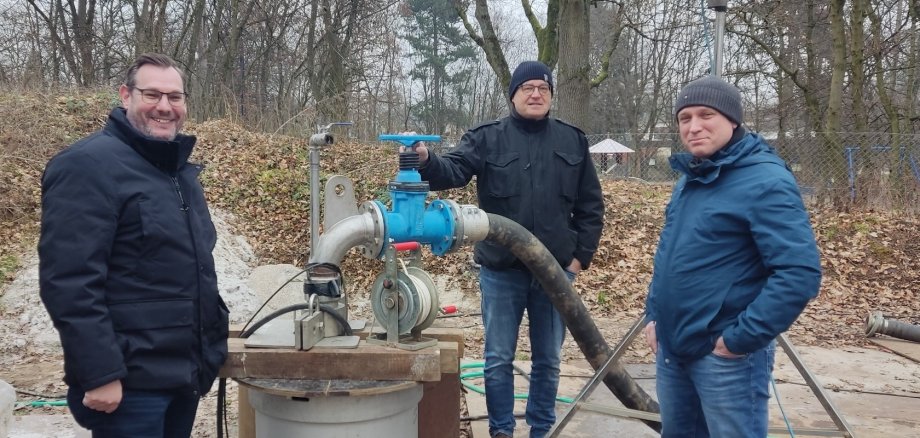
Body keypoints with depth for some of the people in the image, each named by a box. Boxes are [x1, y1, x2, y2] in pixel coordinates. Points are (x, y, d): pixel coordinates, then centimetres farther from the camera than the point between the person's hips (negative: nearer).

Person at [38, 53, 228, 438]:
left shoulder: (179, 168, 13)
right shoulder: (88, 165, -14)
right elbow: (69, 283, -21)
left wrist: (212, 339, 19)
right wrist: (99, 373, -23)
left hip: (186, 371, 9)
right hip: (131, 381, -8)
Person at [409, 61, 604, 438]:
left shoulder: (573, 141, 5)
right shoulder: (486, 138, -2)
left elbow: (590, 205, 8)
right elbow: (453, 170, -18)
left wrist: (581, 254, 2)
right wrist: (426, 161, -39)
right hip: (501, 270, -2)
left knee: (548, 359, 13)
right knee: (498, 358, 8)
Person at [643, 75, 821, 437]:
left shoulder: (765, 182, -17)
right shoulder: (688, 180, 11)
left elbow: (800, 272, -25)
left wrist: (742, 338, -22)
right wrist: (653, 314, 12)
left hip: (726, 356, -8)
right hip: (671, 346, 9)